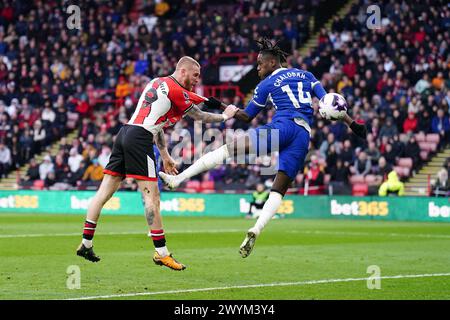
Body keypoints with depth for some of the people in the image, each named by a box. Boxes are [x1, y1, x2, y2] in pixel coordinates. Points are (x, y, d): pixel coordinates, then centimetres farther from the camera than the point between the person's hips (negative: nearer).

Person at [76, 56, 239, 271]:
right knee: (151, 197, -6)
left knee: (104, 192, 8)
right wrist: (225, 116, 22)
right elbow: (200, 117, 4)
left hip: (125, 132, 9)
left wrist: (165, 156, 30)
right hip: (140, 139, -9)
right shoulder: (177, 91, -5)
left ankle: (85, 244, 10)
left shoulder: (156, 83, 22)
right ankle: (161, 253, -5)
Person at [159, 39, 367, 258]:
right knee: (278, 191, 6)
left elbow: (246, 117, 20)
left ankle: (178, 178, -20)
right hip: (303, 137, 5)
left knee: (227, 149, -9)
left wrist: (222, 107, 26)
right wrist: (352, 124, 15)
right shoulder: (306, 75, 25)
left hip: (283, 127, -5)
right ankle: (256, 230, -17)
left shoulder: (267, 84, 14)